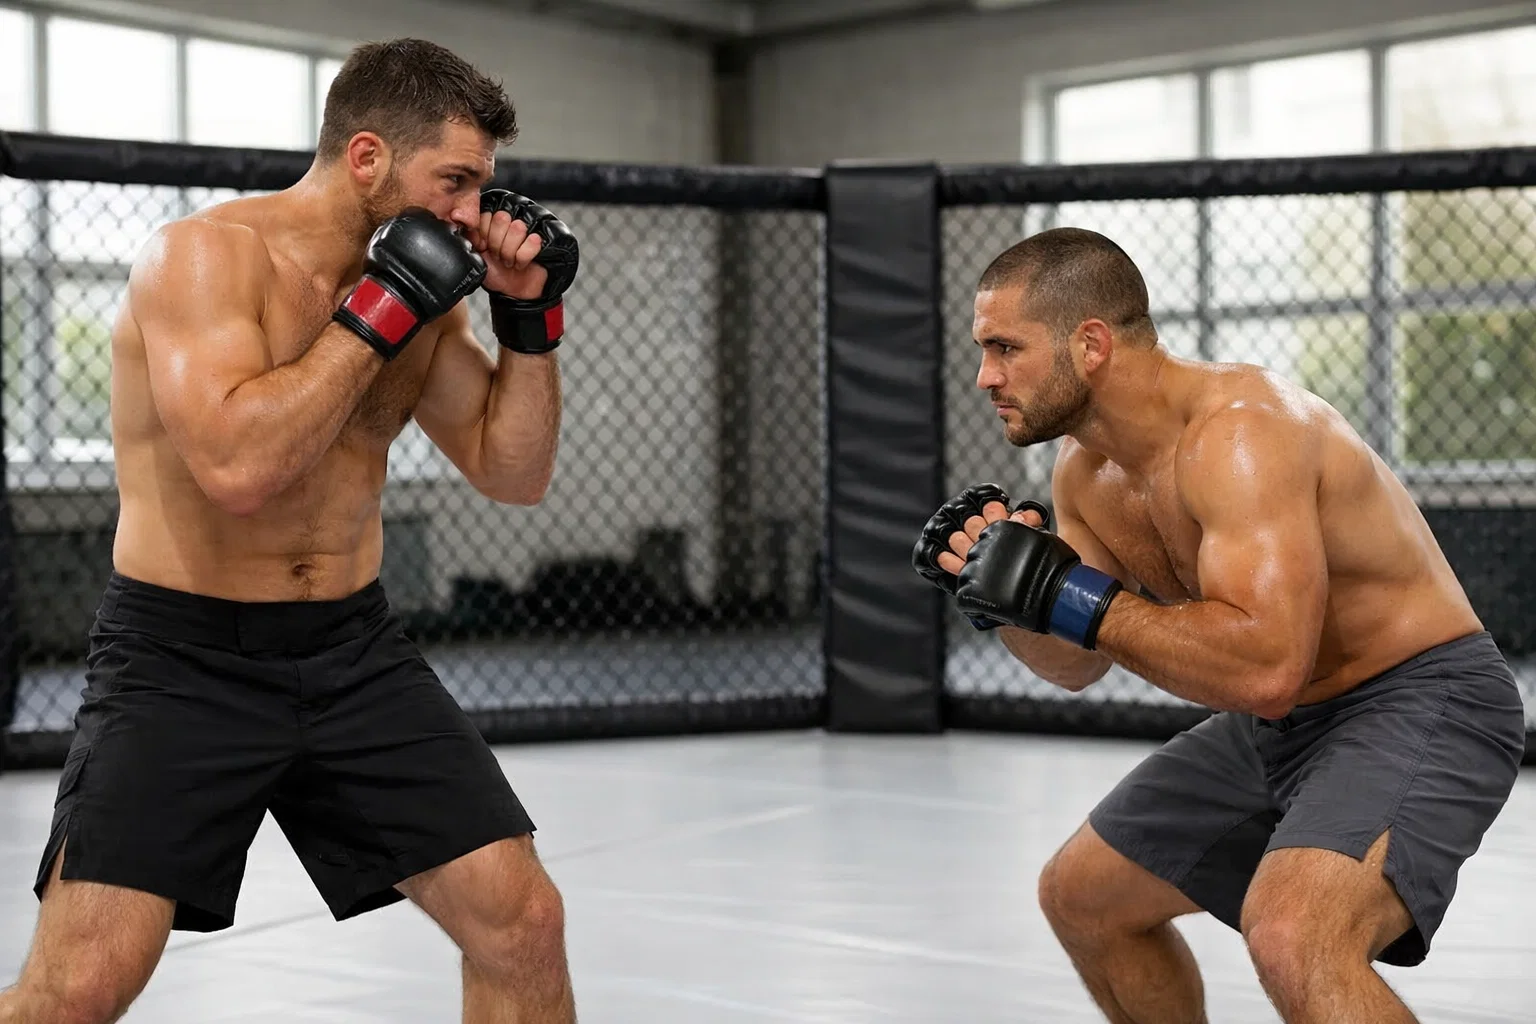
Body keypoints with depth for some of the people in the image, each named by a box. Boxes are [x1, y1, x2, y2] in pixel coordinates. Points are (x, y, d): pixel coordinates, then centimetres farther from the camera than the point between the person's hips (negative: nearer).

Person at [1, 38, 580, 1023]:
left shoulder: (420, 280, 4)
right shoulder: (204, 256, -15)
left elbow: (515, 472, 9)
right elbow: (237, 467, -31)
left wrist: (530, 317, -4)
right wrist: (381, 310, -24)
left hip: (355, 652, 6)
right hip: (182, 658, -6)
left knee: (523, 921, 0)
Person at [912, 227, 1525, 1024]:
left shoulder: (1238, 434, -28)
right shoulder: (1086, 469, -1)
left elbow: (1266, 668, -39)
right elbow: (1078, 665, 12)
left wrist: (1063, 593, -33)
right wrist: (999, 596, -9)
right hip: (1281, 722, 10)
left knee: (1292, 935, -35)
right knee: (1079, 894, 18)